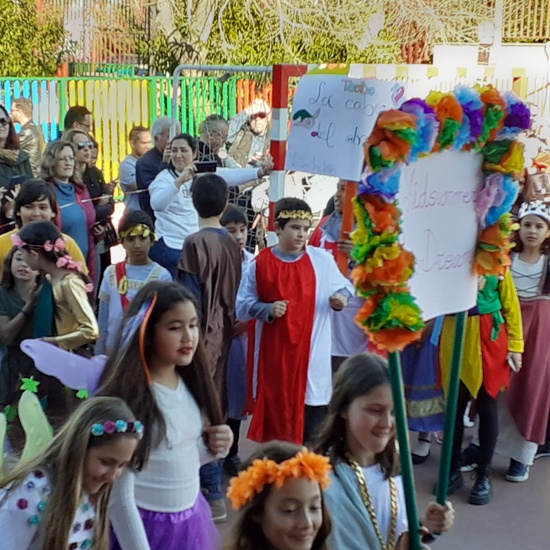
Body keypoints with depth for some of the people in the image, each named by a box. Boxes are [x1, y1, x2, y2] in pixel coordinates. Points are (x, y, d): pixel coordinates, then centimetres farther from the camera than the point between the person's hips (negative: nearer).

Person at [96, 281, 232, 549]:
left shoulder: (191, 384, -1)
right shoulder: (127, 395, -21)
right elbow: (119, 497, -19)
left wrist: (213, 449, -5)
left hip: (191, 521, 6)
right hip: (145, 527, -6)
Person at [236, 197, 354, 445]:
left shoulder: (322, 259, 1)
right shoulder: (260, 264, -1)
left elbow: (344, 286, 14)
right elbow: (242, 307, 2)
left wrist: (342, 297, -9)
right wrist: (267, 309, -15)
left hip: (311, 353, 0)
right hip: (274, 354, 0)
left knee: (312, 423, 2)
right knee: (273, 414, 8)